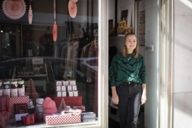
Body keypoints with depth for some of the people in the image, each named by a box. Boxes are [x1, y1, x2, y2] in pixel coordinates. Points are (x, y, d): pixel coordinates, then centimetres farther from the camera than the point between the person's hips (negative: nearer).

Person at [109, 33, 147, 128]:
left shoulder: (140, 58, 6)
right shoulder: (117, 57, -2)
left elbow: (143, 76, 8)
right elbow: (112, 76, -3)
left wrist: (144, 93, 3)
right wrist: (114, 94, -7)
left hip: (136, 89, 1)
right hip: (122, 89, -1)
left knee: (133, 118, -3)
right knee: (123, 117, 5)